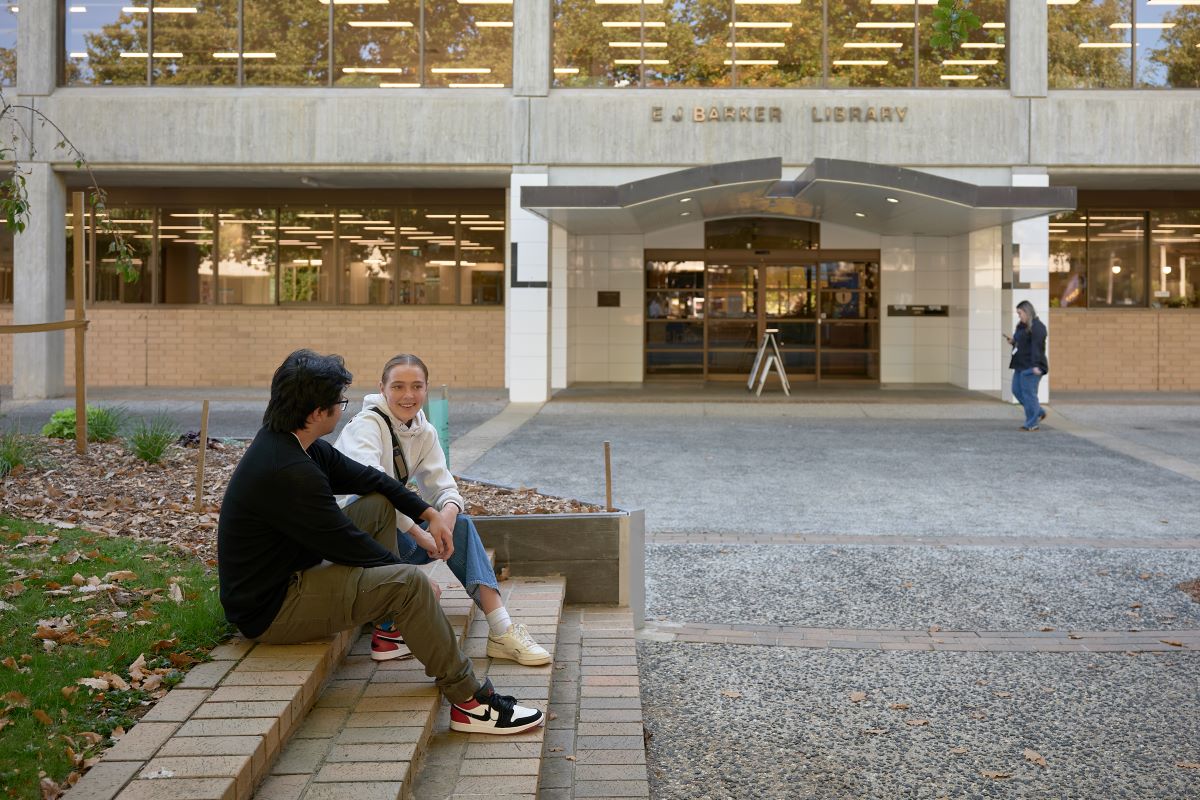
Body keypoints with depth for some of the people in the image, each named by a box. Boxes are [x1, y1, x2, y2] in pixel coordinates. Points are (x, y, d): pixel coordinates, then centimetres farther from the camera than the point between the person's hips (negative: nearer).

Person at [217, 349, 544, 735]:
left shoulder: (286, 442, 3)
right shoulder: (289, 472, -29)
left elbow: (364, 477, 14)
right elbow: (346, 544, -21)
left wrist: (428, 513, 9)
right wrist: (410, 574, -7)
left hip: (292, 572, 11)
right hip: (270, 611, -11)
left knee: (380, 504, 13)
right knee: (408, 583, -22)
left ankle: (389, 627, 13)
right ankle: (469, 703, -12)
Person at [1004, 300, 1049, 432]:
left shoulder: (1037, 327, -15)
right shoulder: (1022, 326, 16)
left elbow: (1037, 347, -22)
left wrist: (1035, 365, -28)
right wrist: (1012, 340, 5)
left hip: (1031, 367, -10)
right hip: (1021, 366, 10)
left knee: (1029, 393, -5)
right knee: (1017, 390, 13)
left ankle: (1032, 424, 2)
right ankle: (1039, 412, 25)